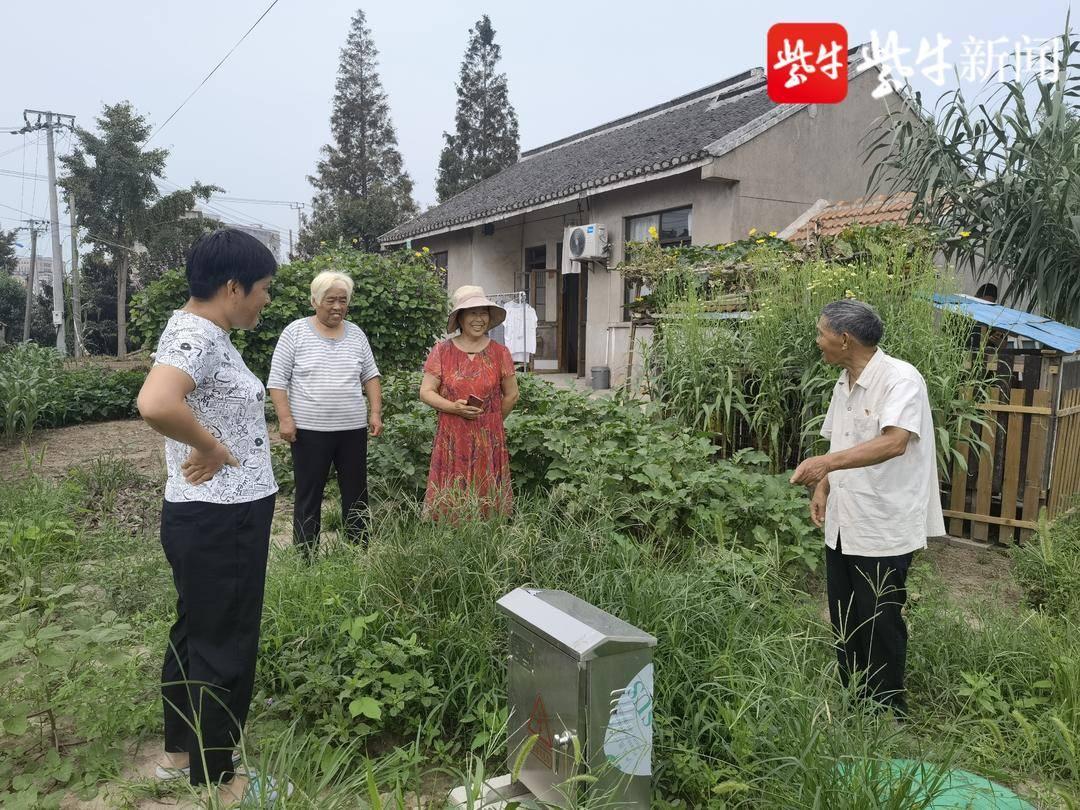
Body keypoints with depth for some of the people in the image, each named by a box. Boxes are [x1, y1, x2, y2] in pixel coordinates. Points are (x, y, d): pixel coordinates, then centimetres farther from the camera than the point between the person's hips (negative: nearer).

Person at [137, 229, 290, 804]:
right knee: (224, 648, 5)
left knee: (194, 634, 22)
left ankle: (180, 752, 40)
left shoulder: (202, 331, 10)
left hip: (214, 516, 10)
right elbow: (155, 405, -40)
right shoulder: (197, 336, -22)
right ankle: (215, 780, 23)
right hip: (221, 521, -10)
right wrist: (214, 450, -24)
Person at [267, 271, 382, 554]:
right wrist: (285, 418, -12)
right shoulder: (295, 332, -3)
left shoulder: (356, 333, 8)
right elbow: (277, 380, -4)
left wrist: (376, 412, 3)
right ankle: (307, 558, 15)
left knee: (356, 493, 10)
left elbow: (370, 376, 13)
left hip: (353, 429, 4)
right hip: (310, 430, -3)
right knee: (309, 496, 5)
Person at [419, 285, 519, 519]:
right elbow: (426, 392, 1)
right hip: (452, 440, 0)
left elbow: (511, 395, 11)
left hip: (489, 441, 1)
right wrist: (453, 408, -14)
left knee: (486, 502, 3)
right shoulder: (442, 351, 1)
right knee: (449, 502, 0)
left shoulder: (499, 353, 3)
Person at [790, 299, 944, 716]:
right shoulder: (844, 384, 9)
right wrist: (823, 488, 3)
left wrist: (827, 462, -40)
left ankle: (888, 713, 25)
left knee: (880, 626, 5)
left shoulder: (901, 379, -18)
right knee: (844, 621, 17)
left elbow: (894, 443, -33)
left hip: (883, 529, -8)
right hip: (843, 524, 8)